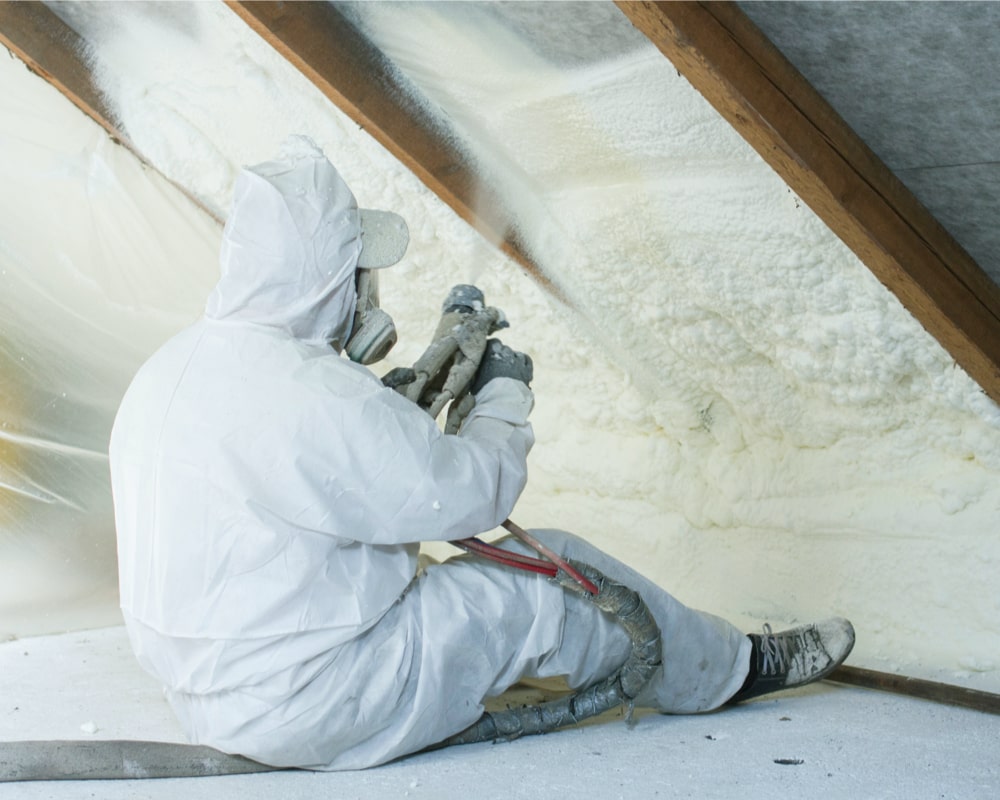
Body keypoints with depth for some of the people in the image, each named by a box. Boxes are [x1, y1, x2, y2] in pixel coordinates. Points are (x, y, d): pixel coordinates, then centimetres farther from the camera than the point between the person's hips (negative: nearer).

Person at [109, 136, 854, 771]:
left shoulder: (171, 369, 4)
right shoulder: (309, 394, -27)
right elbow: (468, 493, -17)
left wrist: (403, 394, 10)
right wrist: (506, 395, 1)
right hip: (310, 707, -9)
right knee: (553, 577, 0)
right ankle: (732, 667, 22)